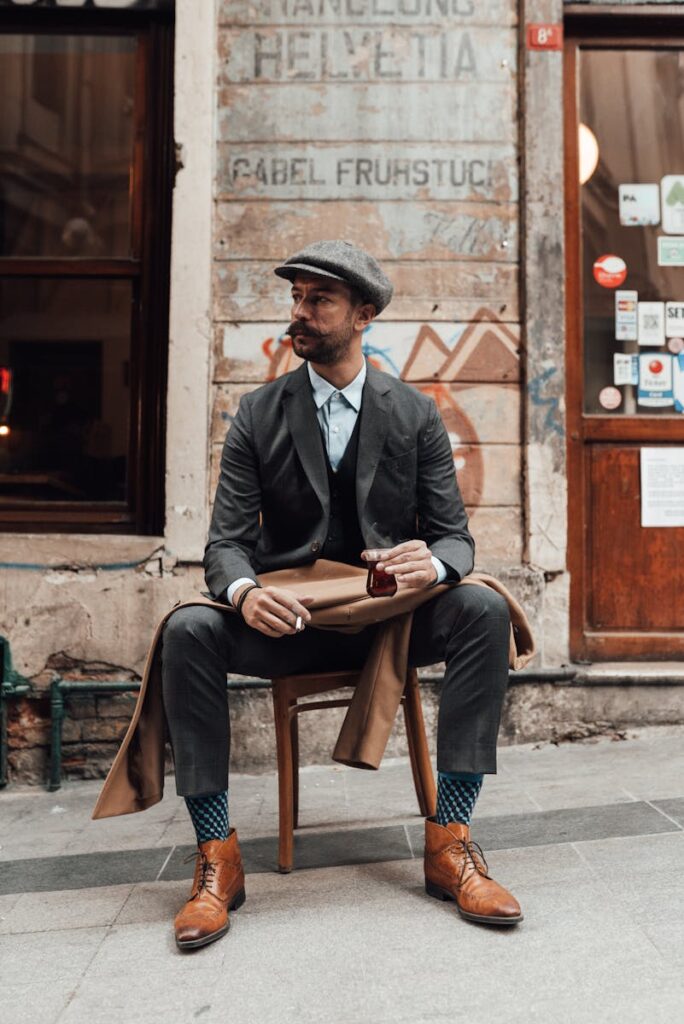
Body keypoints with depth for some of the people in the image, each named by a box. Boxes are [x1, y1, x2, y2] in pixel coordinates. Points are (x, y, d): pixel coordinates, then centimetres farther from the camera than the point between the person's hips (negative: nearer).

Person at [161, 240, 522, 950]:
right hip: (286, 620, 0)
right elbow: (226, 540, -3)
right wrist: (244, 592, -28)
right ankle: (217, 857, -17)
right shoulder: (258, 416, 3)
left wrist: (434, 562, -26)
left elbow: (454, 535, 1)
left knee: (484, 609, -27)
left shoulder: (416, 415, 4)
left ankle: (448, 842, -21)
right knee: (187, 630, -27)